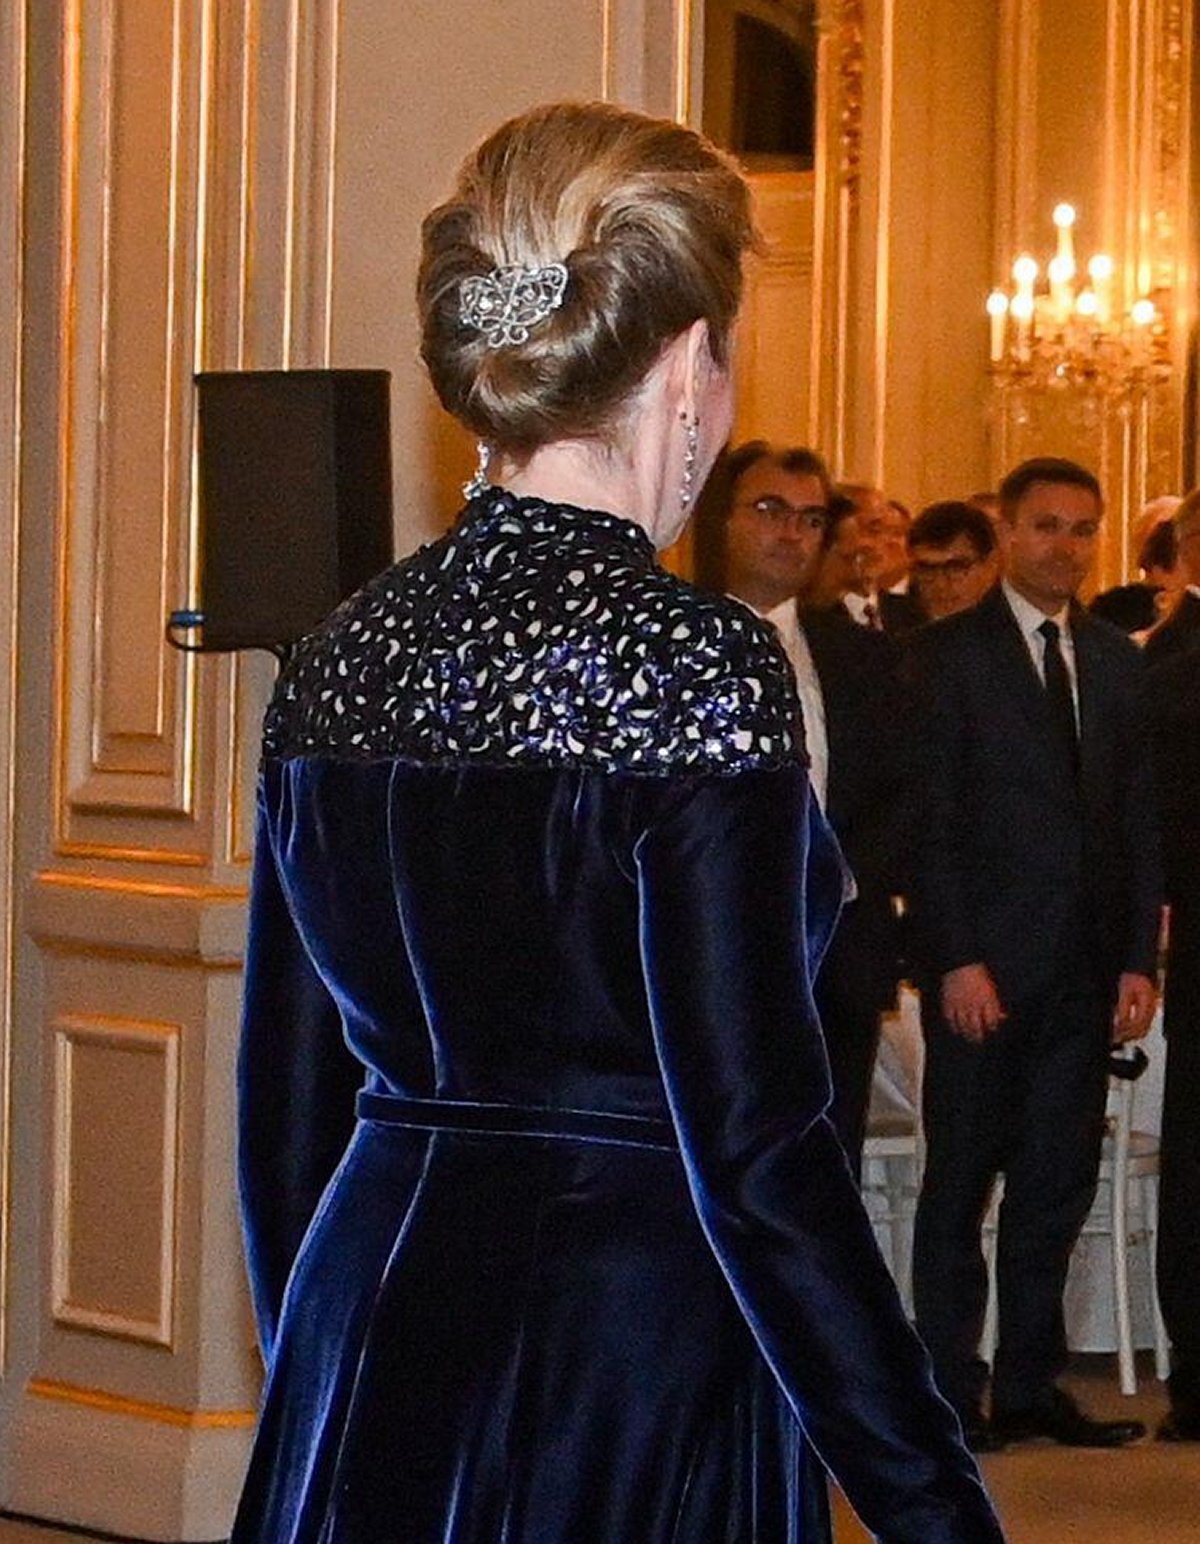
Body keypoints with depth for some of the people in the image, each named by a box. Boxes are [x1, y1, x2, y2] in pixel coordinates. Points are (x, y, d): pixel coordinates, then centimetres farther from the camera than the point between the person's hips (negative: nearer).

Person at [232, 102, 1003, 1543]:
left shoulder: (338, 658, 4)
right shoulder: (699, 665, -15)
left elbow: (286, 1105, 11)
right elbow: (757, 1154, -18)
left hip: (369, 1340, 6)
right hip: (633, 1363, -6)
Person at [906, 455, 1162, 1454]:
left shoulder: (1116, 662, 13)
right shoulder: (946, 656, -3)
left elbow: (1139, 820, 12)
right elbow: (928, 820, -7)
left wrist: (1139, 959, 4)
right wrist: (957, 959, -13)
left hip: (1086, 968, 5)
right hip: (985, 964, -5)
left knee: (1059, 1183, 7)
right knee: (961, 1182, 2)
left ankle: (1029, 1387, 14)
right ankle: (949, 1396, 7)